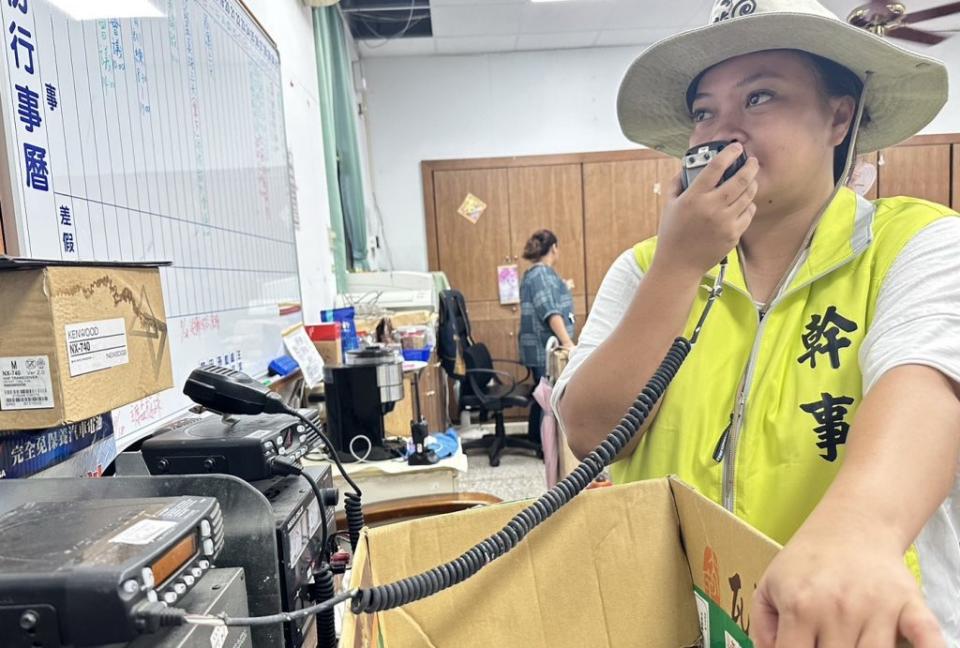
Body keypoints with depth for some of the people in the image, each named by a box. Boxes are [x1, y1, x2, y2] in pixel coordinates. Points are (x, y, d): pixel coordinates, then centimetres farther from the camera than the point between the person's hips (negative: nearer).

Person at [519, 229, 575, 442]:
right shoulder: (542, 273, -15)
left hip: (544, 348, 10)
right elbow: (550, 312, -26)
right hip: (545, 349, -10)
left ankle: (536, 440, 25)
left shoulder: (536, 273, 17)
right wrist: (567, 342, -32)